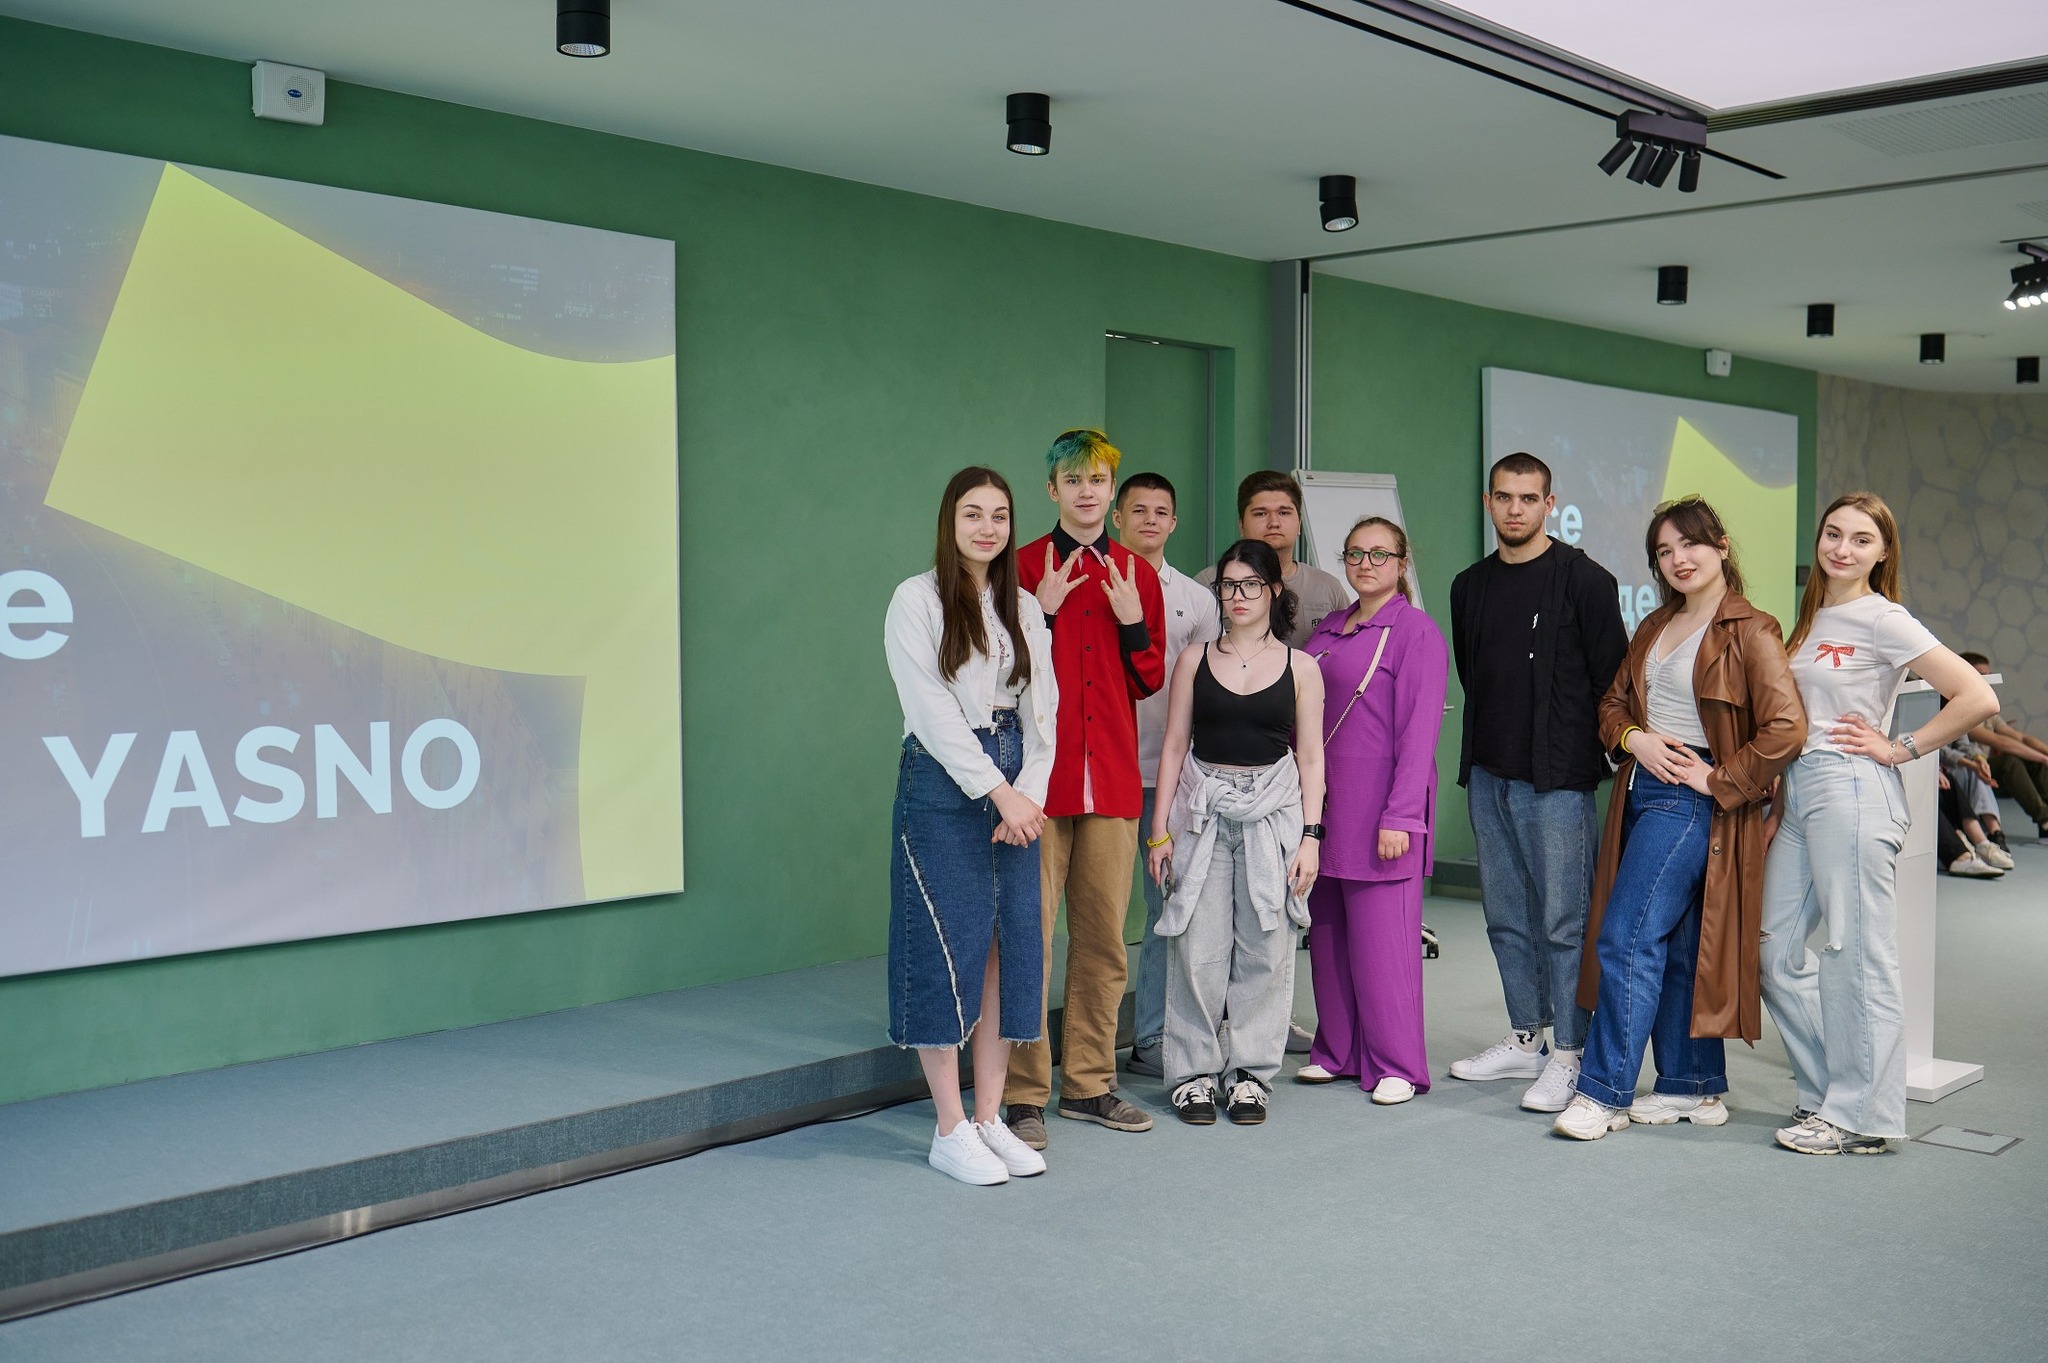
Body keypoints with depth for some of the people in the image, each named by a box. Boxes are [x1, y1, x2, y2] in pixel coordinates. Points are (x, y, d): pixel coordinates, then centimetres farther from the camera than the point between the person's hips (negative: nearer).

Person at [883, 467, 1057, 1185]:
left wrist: (1030, 792, -5)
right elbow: (932, 710, -10)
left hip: (1016, 790, 5)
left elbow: (1040, 708, 9)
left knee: (1011, 945, 4)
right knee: (948, 946, -4)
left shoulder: (1024, 607, 13)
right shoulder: (918, 600, -3)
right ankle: (950, 1130, 5)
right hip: (941, 783, -5)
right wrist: (999, 792, -14)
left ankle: (989, 1118, 14)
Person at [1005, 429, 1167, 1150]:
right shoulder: (1023, 568, 2)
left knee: (1103, 935, 8)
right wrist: (1041, 612, -13)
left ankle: (1088, 1083, 20)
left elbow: (1150, 681, 12)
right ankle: (1023, 1094, 2)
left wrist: (1133, 622, -4)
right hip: (1040, 775, -4)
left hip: (1113, 777, 4)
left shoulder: (1137, 576, 12)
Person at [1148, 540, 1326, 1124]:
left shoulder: (1300, 667, 5)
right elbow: (1174, 745, 7)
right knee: (1198, 948, -1)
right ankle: (1193, 1071, 11)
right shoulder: (1195, 660, 6)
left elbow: (1311, 758, 5)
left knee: (1264, 948, 2)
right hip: (1203, 809, 0)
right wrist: (1159, 828, 2)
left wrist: (1310, 835, -2)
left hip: (1273, 811, 0)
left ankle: (1251, 1071, 14)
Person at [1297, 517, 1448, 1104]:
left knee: (1381, 934, -4)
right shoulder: (1328, 630, 14)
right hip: (1324, 802, 6)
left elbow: (1420, 729, -11)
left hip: (1379, 805, -6)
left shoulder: (1415, 630, -6)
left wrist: (1400, 816, -16)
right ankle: (1337, 1050, 22)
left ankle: (1396, 1065, 7)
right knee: (1328, 931, 10)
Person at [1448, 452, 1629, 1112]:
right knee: (1507, 916, 12)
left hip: (1557, 778, -6)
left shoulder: (1584, 579, -5)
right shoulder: (1470, 586, 13)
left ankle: (1568, 1054, 4)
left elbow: (1611, 675, -5)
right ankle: (1525, 1040, 24)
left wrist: (1603, 751, -6)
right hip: (1488, 775, 6)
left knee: (1563, 919, -4)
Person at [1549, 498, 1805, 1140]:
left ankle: (1604, 1092, -5)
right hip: (1642, 790, 8)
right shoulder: (1655, 627, 15)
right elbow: (1614, 700, 19)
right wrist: (1633, 738, -2)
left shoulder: (1750, 631, -9)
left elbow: (1786, 728, -17)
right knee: (1674, 944, 11)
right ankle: (1695, 1087, 20)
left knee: (1626, 936, -11)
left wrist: (1720, 779, -13)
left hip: (1693, 800, -8)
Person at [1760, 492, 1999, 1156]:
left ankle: (1861, 1116, 8)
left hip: (1851, 790, -8)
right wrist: (1780, 785, 14)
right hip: (1799, 789, 8)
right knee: (1776, 949, 9)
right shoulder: (1812, 618, 15)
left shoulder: (1882, 620, -7)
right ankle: (1828, 1092, 22)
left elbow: (1978, 699, -15)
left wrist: (1898, 748, -10)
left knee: (1856, 955, -2)